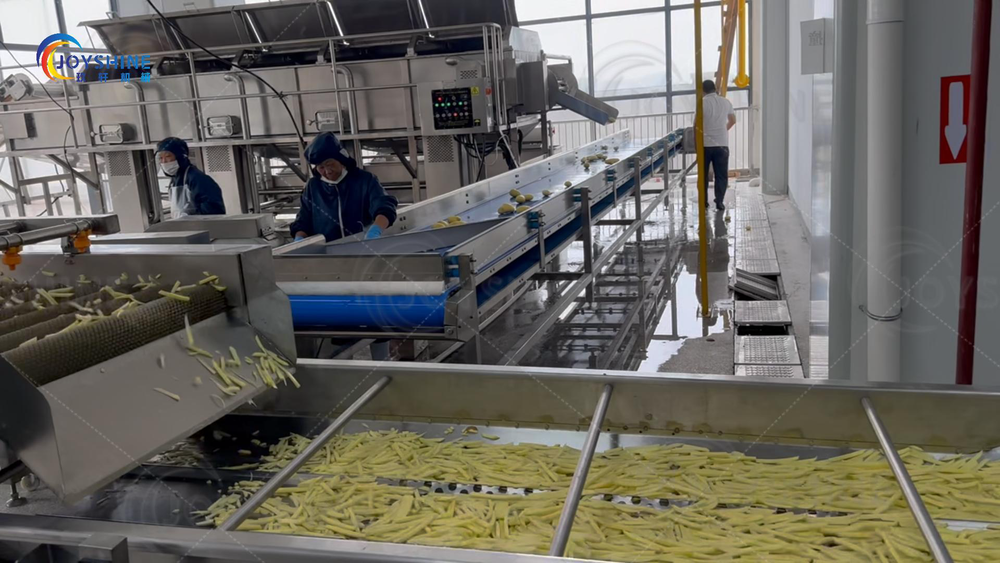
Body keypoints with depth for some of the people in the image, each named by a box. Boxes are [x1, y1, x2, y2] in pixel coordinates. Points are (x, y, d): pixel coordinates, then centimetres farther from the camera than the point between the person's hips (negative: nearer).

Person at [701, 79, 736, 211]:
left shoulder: (702, 102, -7)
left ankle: (704, 201, 16)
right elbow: (733, 120, 19)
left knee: (703, 174, 12)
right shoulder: (726, 102, 6)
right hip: (722, 144, 2)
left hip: (705, 144, -2)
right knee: (721, 175, 6)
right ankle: (719, 202, 1)